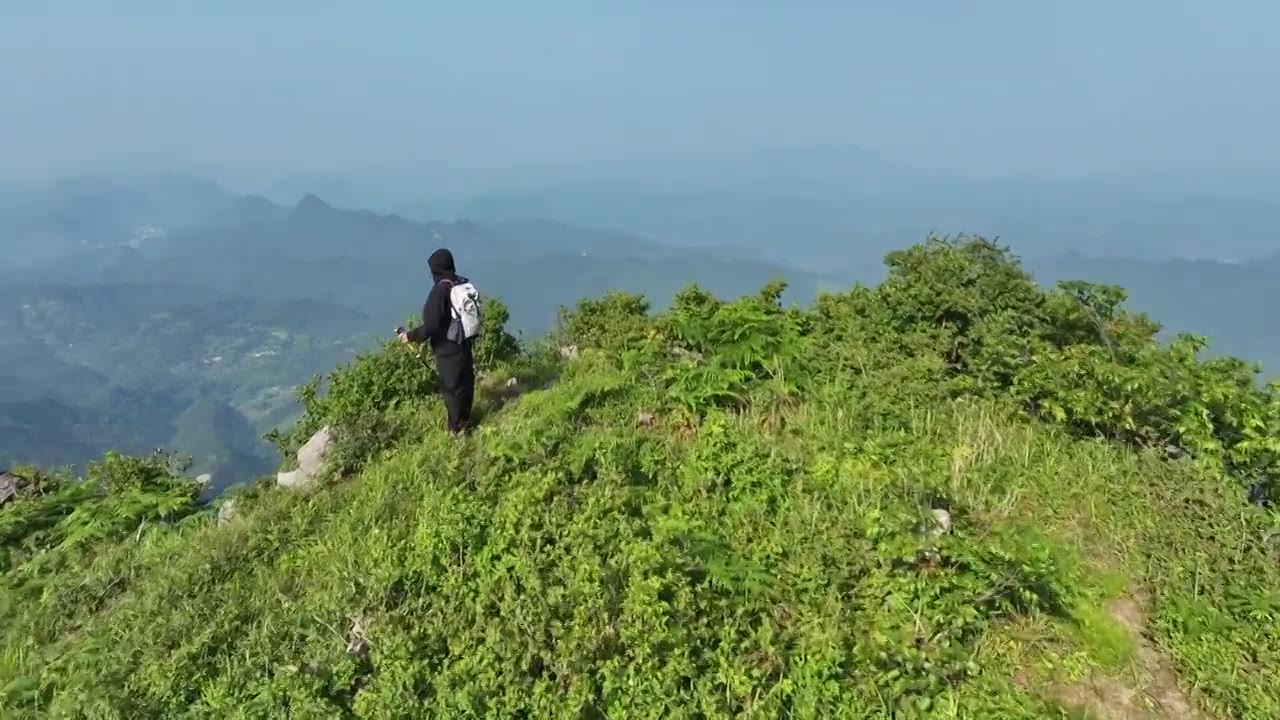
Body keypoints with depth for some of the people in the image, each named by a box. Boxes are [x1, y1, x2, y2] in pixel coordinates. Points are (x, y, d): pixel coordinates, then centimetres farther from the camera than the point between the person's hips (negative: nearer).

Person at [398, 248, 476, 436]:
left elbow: (431, 326, -23)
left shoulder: (439, 291, -23)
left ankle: (457, 428, 18)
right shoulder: (464, 284, -1)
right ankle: (465, 421, 37)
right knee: (465, 382, 20)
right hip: (465, 343, 8)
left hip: (448, 349, -8)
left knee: (451, 387, 6)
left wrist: (410, 336, -8)